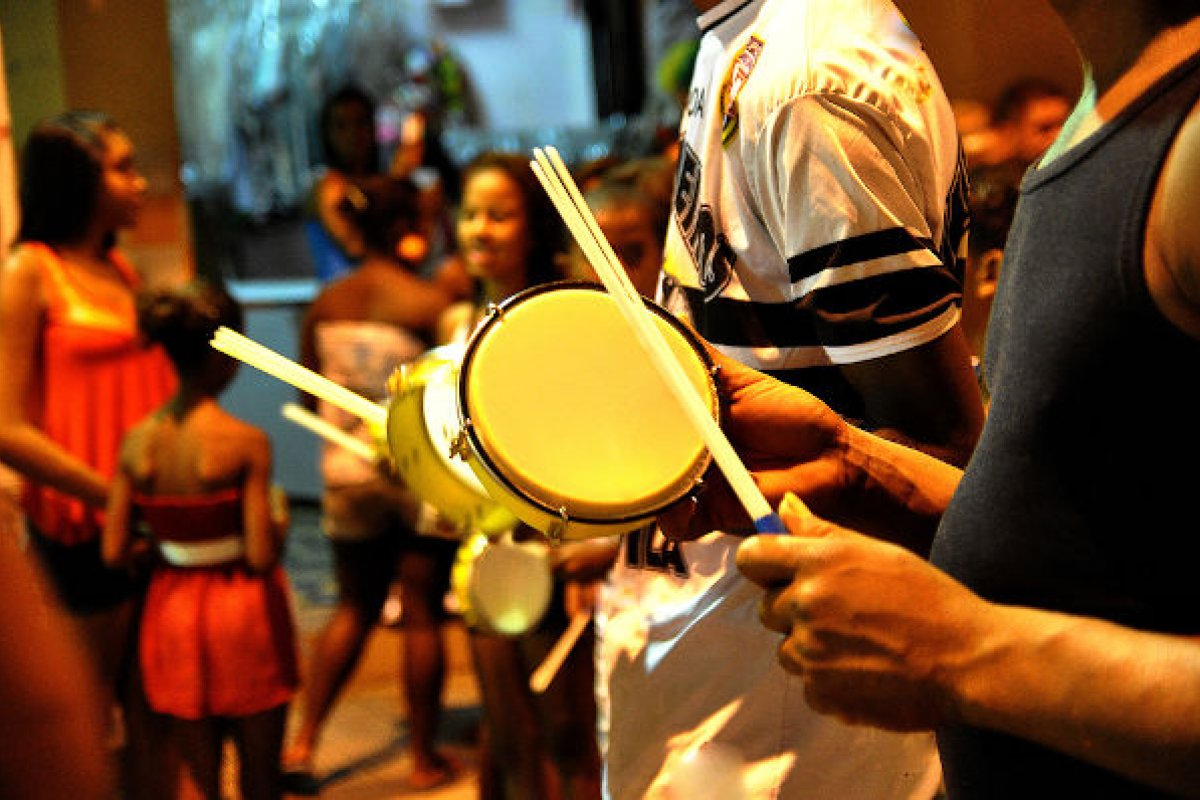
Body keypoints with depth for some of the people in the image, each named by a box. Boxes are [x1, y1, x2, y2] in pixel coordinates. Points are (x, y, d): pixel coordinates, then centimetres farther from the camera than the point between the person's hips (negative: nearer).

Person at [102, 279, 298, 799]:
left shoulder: (138, 442, -6)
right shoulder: (246, 443, -19)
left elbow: (114, 553, -5)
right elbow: (262, 556, -20)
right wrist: (280, 524, 1)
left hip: (173, 611, 4)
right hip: (244, 612, -4)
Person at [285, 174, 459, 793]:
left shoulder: (324, 305, 2)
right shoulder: (430, 302, -13)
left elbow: (311, 399, 7)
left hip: (350, 474, 5)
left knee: (354, 609, 18)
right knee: (422, 614, 6)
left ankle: (303, 743, 14)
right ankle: (425, 757, 17)